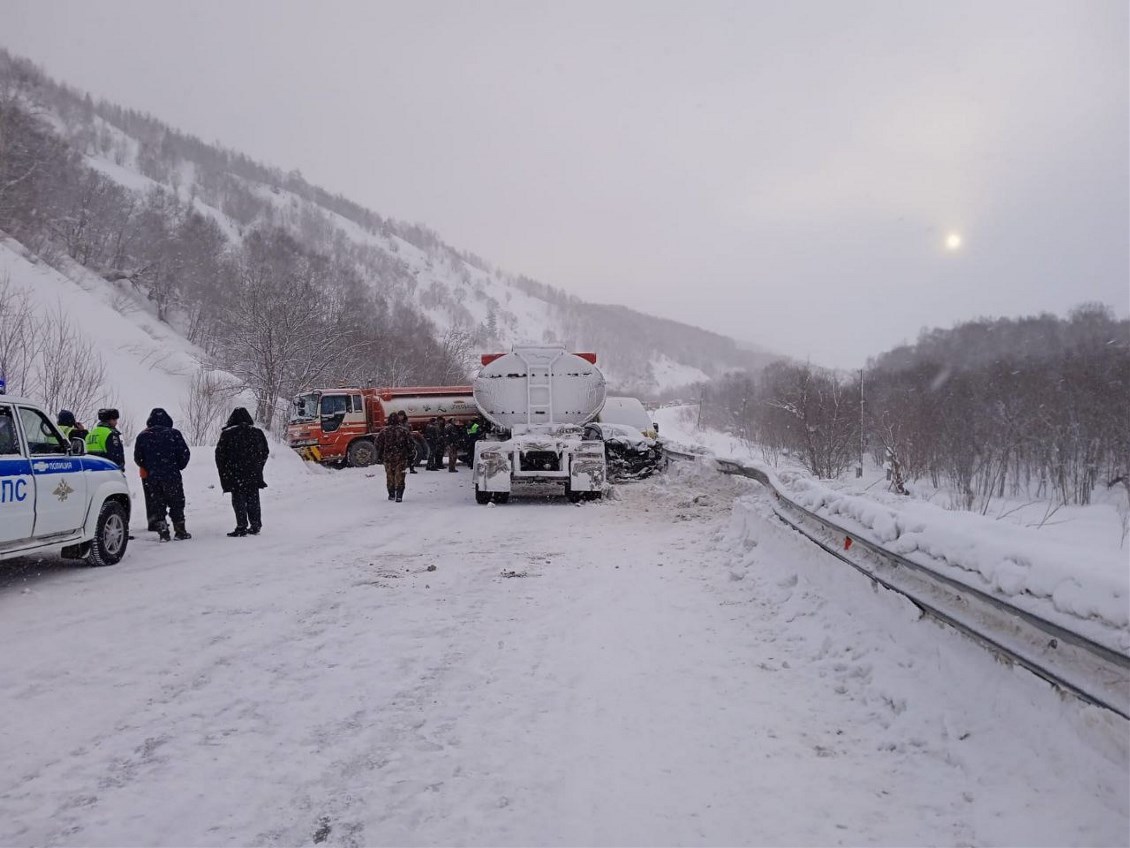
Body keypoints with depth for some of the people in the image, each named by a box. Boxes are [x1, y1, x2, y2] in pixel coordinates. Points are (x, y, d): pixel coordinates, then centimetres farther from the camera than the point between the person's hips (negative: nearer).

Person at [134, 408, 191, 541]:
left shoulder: (143, 436, 2)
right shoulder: (174, 434, -6)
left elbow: (137, 457, 6)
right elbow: (184, 453, -5)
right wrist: (179, 466, 12)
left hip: (152, 477, 2)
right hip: (172, 475, -2)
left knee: (157, 505, 11)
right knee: (176, 503, 8)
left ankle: (163, 531, 6)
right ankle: (180, 531, 10)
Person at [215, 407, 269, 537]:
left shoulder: (227, 434, -6)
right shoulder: (257, 432, 4)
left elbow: (220, 454, -2)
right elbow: (265, 452, 11)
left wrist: (224, 473, 8)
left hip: (235, 474, -3)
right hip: (254, 474, 3)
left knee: (238, 500, 2)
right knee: (253, 499, 11)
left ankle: (242, 527, -2)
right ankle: (255, 526, 14)